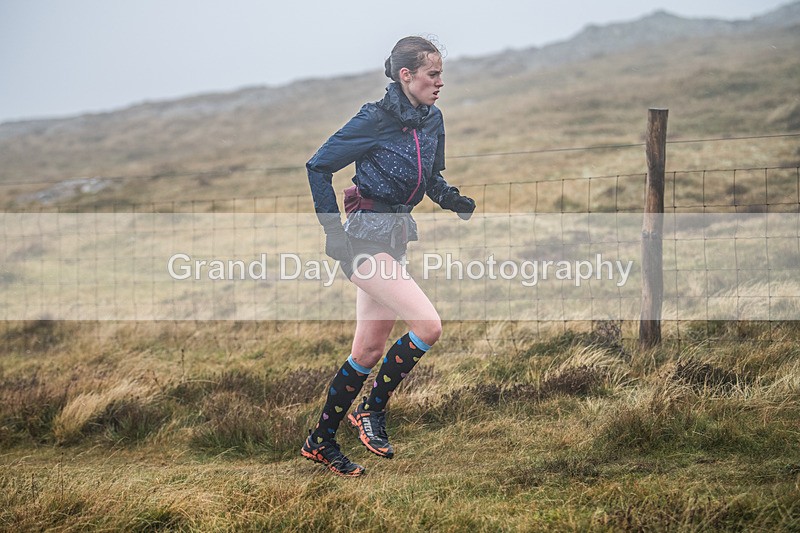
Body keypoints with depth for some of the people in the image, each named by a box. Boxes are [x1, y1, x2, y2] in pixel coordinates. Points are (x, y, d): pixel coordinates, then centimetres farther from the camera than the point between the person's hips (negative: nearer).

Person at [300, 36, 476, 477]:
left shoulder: (432, 120, 7)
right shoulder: (377, 119, -14)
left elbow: (432, 179, 19)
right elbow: (318, 167, -9)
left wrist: (454, 201, -3)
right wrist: (333, 231, -12)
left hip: (394, 238, 8)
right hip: (366, 236, -8)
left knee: (369, 350, 10)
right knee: (428, 325, -18)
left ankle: (320, 442, 21)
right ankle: (371, 409, 0)